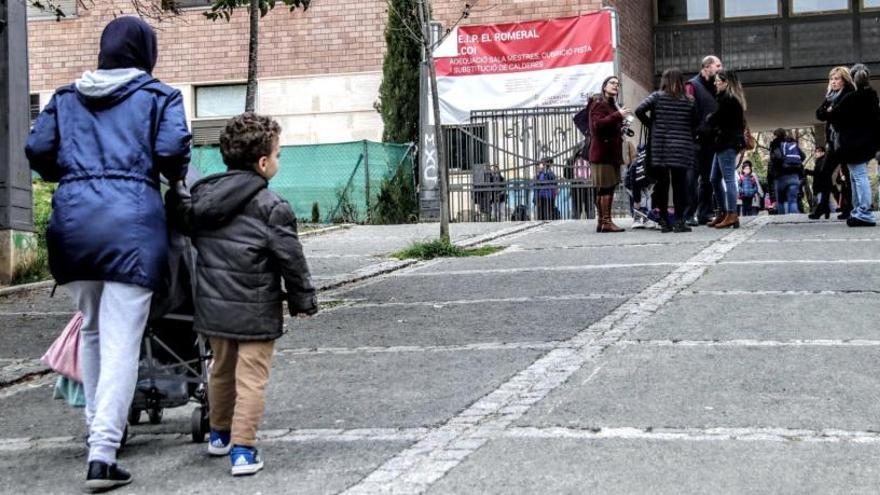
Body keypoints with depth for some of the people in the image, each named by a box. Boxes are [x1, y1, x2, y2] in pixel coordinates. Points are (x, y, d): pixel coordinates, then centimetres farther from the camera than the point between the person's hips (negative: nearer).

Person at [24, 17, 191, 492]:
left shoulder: (66, 97, 16)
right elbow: (171, 152, -7)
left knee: (91, 330, 21)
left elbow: (38, 151, 7)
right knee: (121, 342, -5)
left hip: (73, 219, 4)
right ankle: (102, 454, -11)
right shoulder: (158, 96, 6)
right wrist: (178, 177, 14)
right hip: (132, 221, -4)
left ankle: (98, 429, 29)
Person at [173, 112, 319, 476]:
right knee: (251, 378, -1)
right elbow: (291, 258, -10)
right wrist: (303, 300, 1)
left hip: (212, 306, 6)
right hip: (255, 310, -6)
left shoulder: (200, 195, 4)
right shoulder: (271, 207, -13)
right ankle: (243, 450, -3)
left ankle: (219, 435, 39)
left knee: (222, 371, 23)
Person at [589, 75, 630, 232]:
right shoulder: (599, 103, -6)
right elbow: (597, 124, -21)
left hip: (611, 153, 10)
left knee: (604, 188, 8)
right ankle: (606, 222, -15)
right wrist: (618, 115, -23)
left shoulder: (611, 104, 24)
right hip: (603, 152, -10)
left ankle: (601, 222, 10)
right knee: (606, 187, -13)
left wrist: (621, 129, 16)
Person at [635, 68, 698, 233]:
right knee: (680, 184, 2)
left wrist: (651, 125, 3)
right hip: (682, 149, 0)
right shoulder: (689, 101, 5)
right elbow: (695, 123, 5)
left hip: (660, 147, 0)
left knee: (662, 184, 5)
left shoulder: (657, 97, 0)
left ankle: (664, 221, 6)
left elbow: (639, 110, -11)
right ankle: (679, 221, -2)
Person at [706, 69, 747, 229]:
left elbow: (714, 120, -16)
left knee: (728, 179, -10)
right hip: (724, 144, 11)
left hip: (727, 143, -11)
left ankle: (732, 215, -11)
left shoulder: (728, 100, -13)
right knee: (715, 179, 13)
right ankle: (722, 213, 16)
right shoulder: (732, 99, 18)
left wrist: (708, 119, 6)